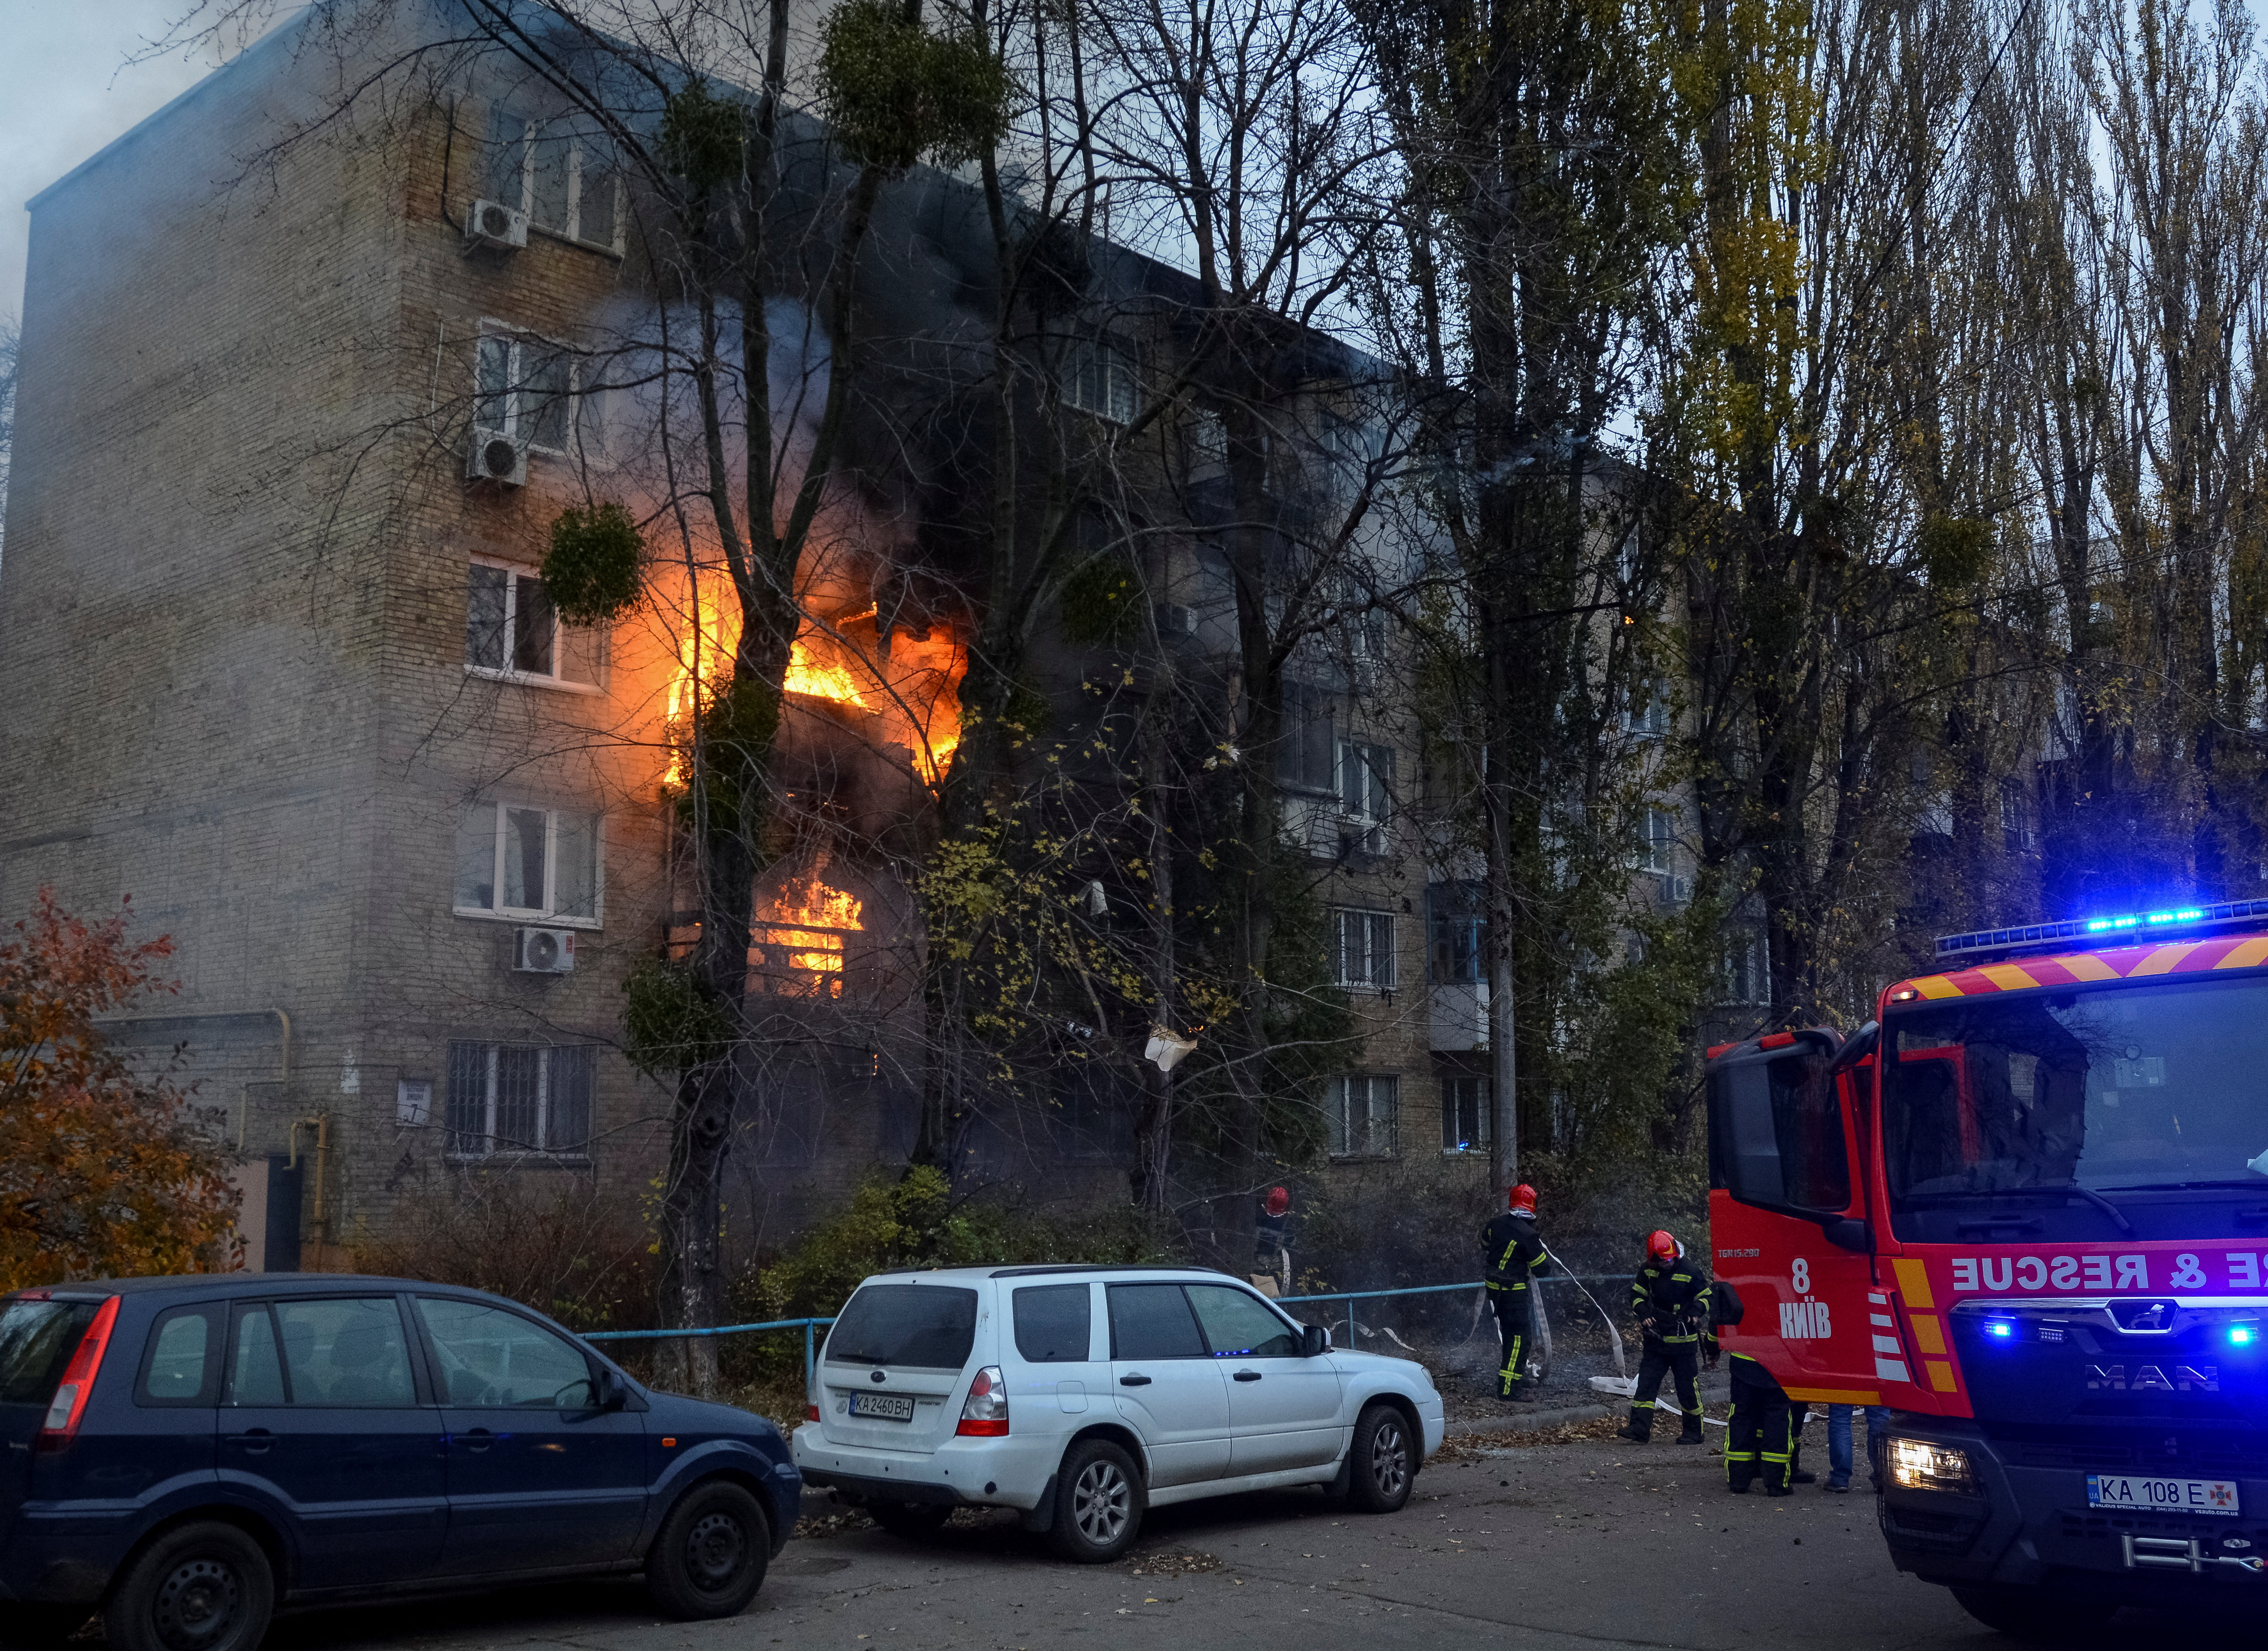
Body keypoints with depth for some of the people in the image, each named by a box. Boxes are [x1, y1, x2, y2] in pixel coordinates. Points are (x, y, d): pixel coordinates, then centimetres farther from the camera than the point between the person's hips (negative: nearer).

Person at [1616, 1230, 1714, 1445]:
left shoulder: (1691, 1271, -10)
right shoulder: (1648, 1270, 2)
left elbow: (1705, 1297, 0)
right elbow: (1637, 1294, 12)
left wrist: (1696, 1312, -19)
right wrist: (1644, 1313, -7)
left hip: (1684, 1341, -4)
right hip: (1656, 1337, 4)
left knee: (1688, 1386, 3)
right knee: (1646, 1382, -2)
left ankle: (1694, 1431, 17)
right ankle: (1639, 1429, -3)